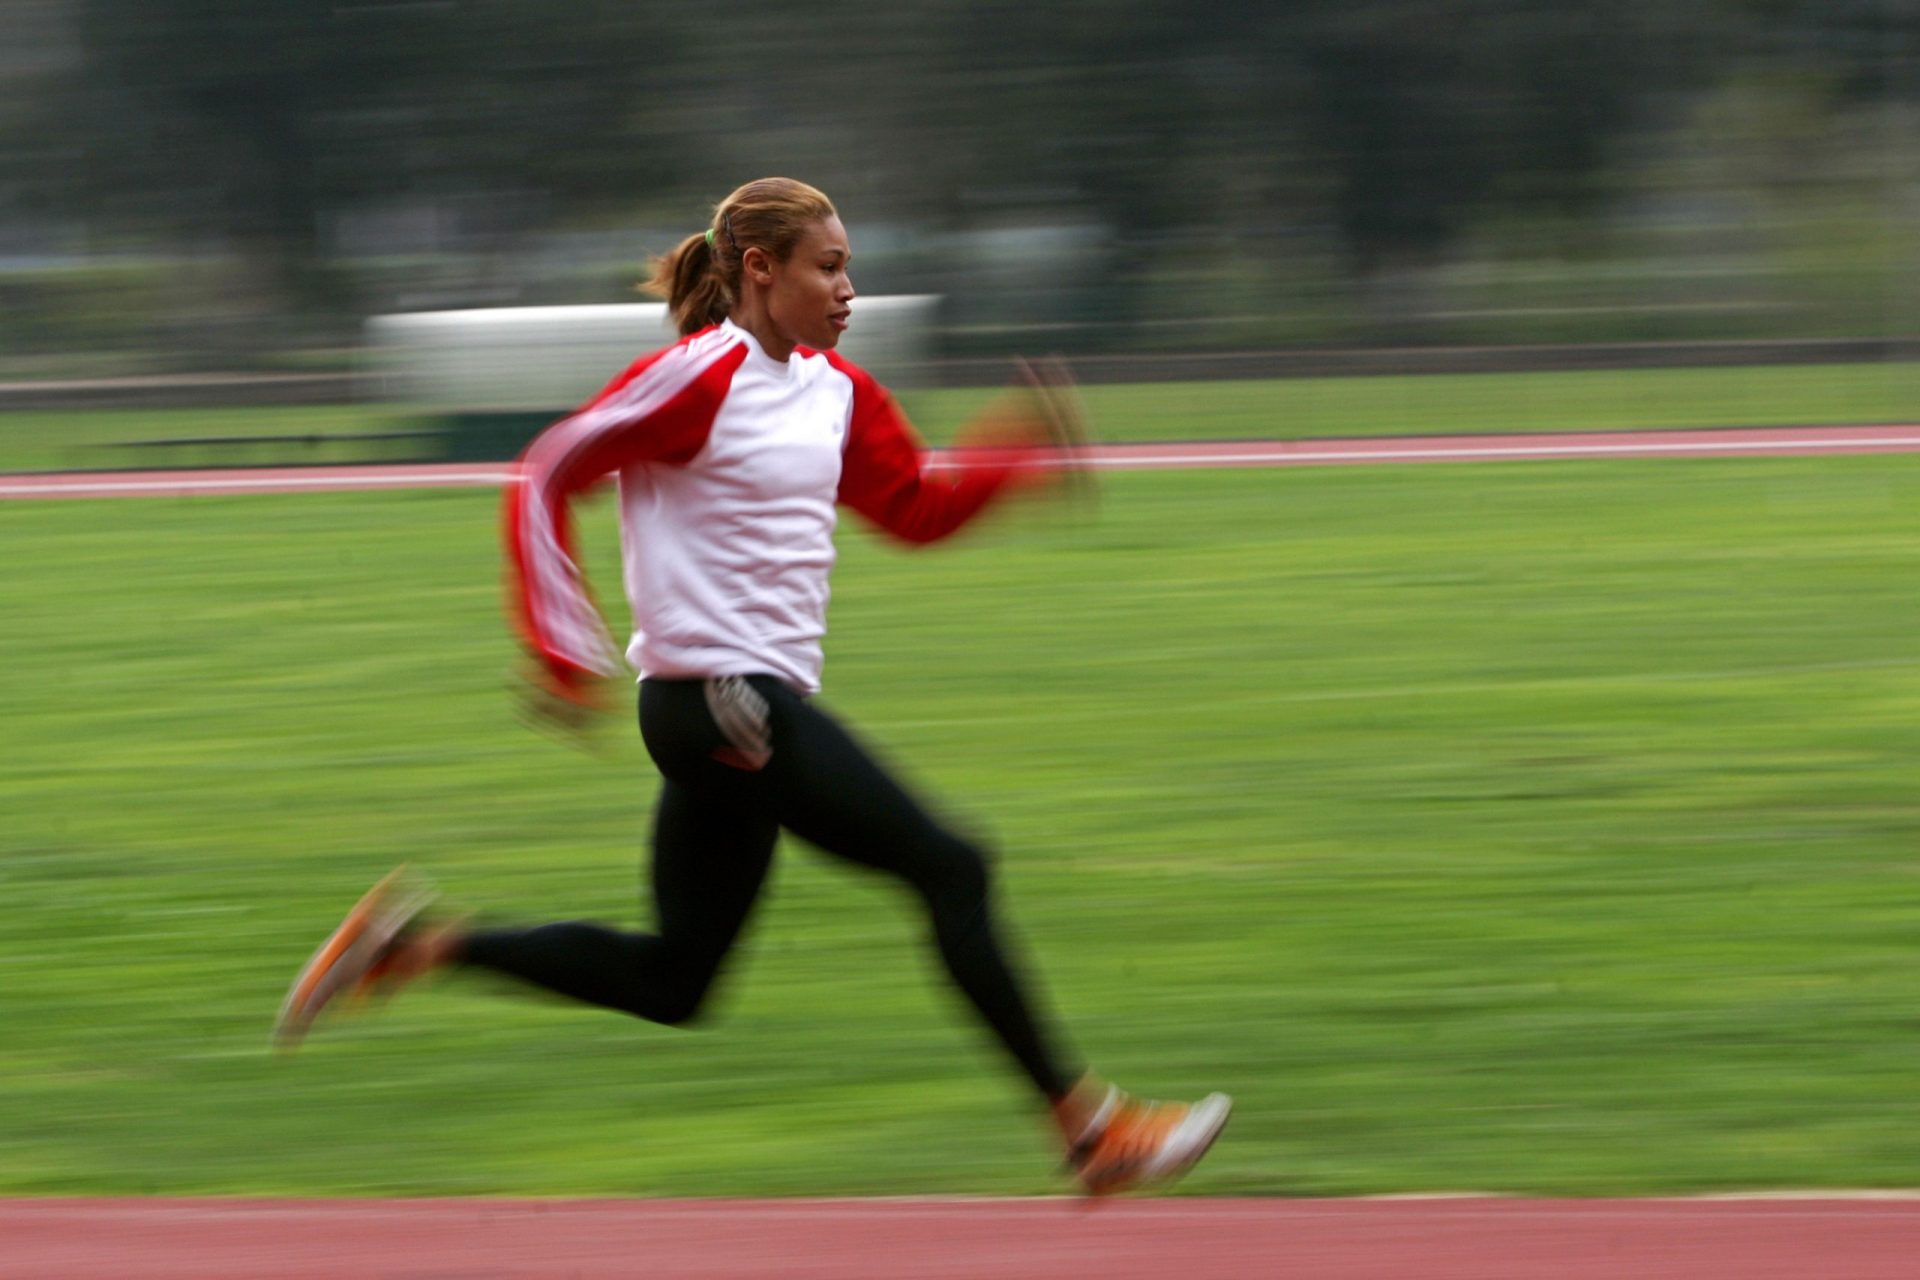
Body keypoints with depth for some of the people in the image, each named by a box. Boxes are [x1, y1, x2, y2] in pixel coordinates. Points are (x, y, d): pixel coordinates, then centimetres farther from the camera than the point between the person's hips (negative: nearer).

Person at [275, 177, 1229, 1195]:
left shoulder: (836, 391, 12)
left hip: (755, 707, 10)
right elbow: (544, 478, -10)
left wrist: (1013, 455, 4)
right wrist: (564, 648, -15)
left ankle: (414, 944, 17)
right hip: (718, 699, -10)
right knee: (949, 872, -9)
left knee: (672, 982, 13)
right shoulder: (700, 376, -12)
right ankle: (1088, 1128, -5)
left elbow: (916, 509, 22)